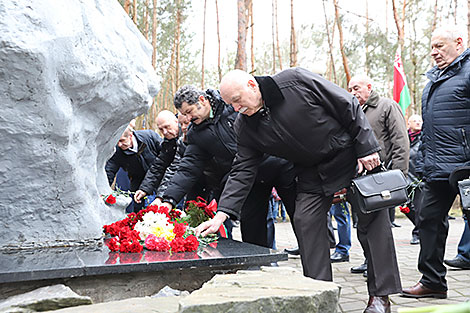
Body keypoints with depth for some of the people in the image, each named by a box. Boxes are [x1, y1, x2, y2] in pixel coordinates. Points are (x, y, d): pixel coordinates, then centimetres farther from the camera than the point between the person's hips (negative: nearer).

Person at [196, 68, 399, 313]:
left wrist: (367, 148, -16)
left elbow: (349, 107, -15)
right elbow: (242, 171, -8)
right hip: (311, 172, 5)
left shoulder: (296, 81, -22)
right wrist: (221, 214, -18)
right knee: (305, 222, -8)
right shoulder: (245, 127, -7)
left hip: (350, 156, -4)